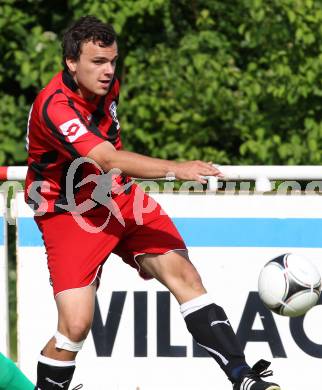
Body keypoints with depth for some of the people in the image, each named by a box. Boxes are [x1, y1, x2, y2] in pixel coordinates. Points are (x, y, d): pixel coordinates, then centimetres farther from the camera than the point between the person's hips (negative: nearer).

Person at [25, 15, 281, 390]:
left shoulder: (106, 85, 0)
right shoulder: (53, 106, -27)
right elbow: (108, 161, -39)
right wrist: (176, 168, -46)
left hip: (118, 198, 7)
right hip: (68, 213, -7)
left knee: (182, 272, -10)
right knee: (76, 325, -18)